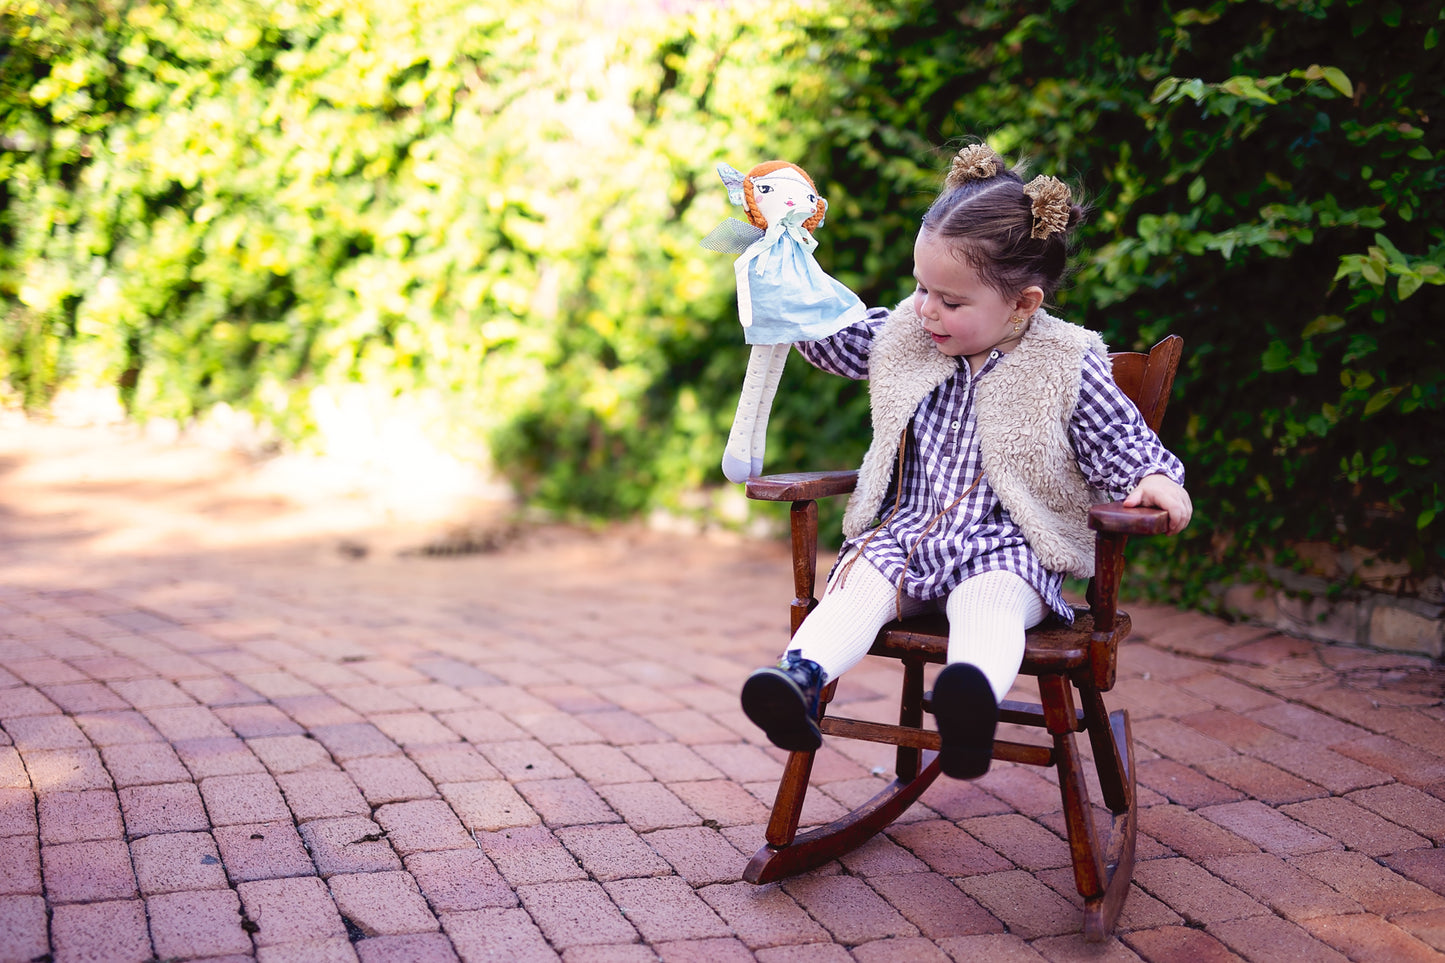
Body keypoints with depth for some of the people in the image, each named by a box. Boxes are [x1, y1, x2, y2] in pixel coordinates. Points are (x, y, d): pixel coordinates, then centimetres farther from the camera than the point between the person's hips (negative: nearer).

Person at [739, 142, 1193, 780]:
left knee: (988, 602, -37)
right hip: (908, 533, 5)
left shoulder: (1068, 366, -4)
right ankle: (800, 678, -51)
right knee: (858, 583, -27)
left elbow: (1120, 442, 4)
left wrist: (1153, 478, -17)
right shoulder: (907, 336, 9)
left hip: (1007, 549, -5)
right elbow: (834, 334, 23)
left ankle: (972, 707, -67)